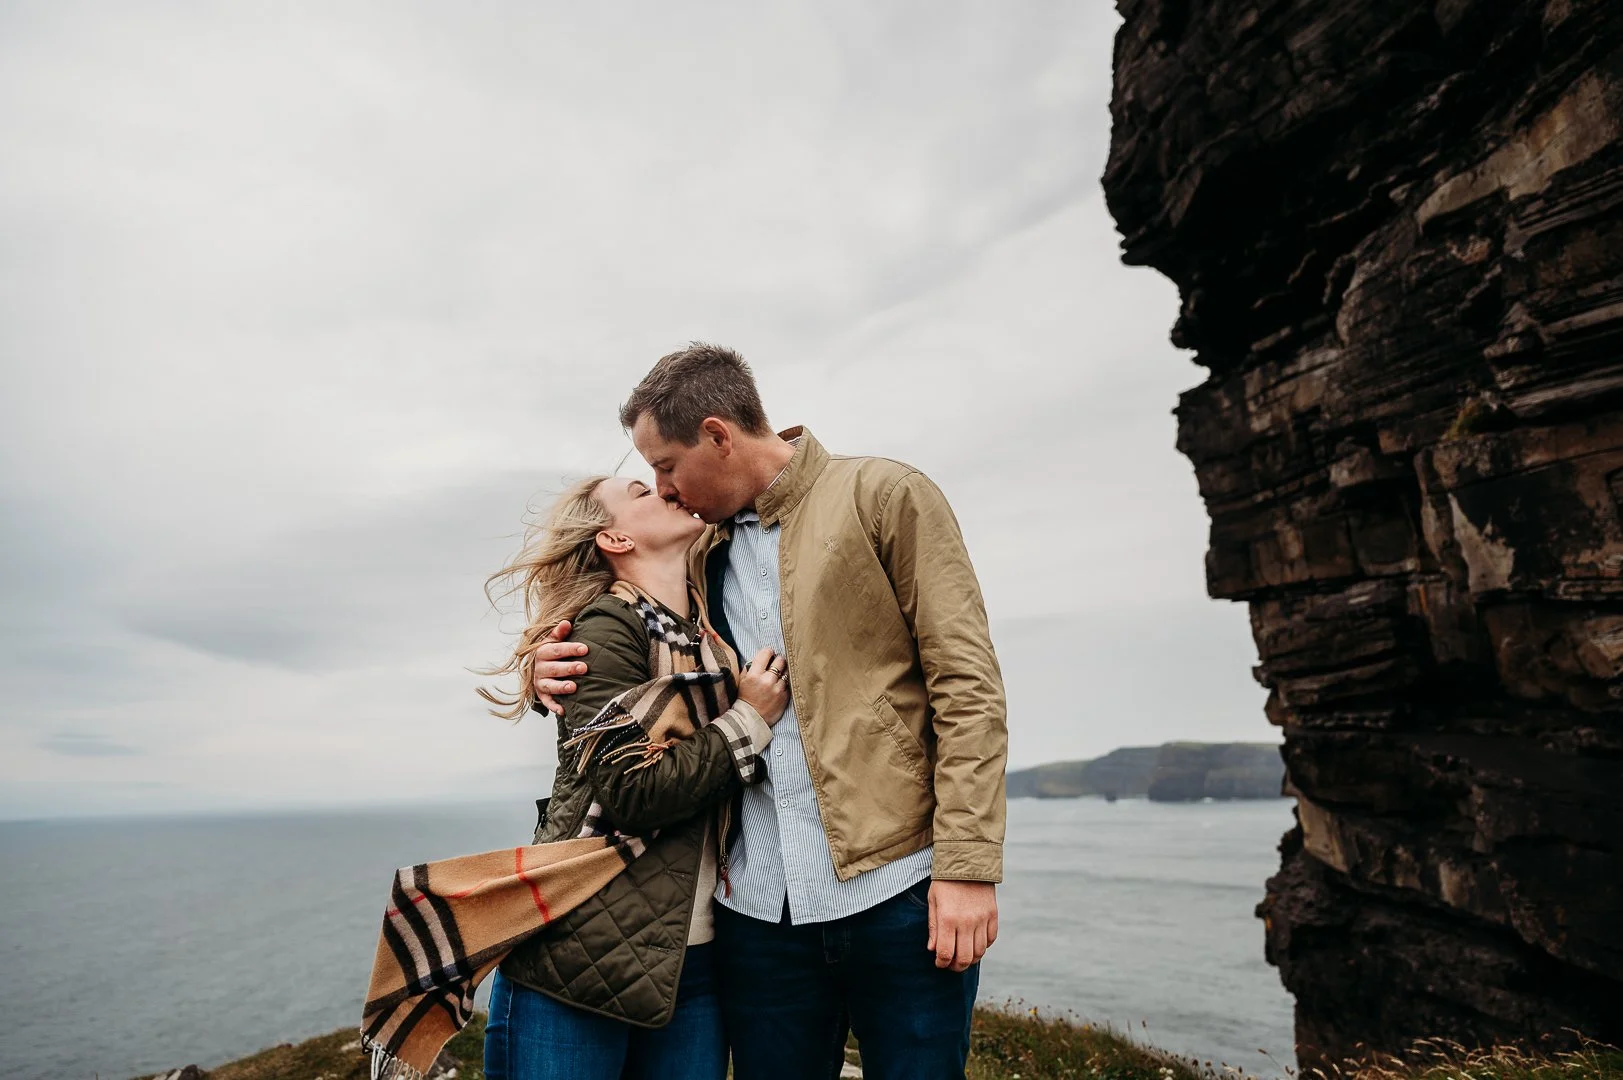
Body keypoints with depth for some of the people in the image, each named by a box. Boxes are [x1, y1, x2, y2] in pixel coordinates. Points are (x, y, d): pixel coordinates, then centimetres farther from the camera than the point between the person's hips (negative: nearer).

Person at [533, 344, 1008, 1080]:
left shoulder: (883, 497, -3)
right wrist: (571, 682, 1)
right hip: (759, 907, 5)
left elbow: (965, 683, -7)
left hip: (898, 890, -4)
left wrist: (968, 865, -13)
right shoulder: (702, 556, 13)